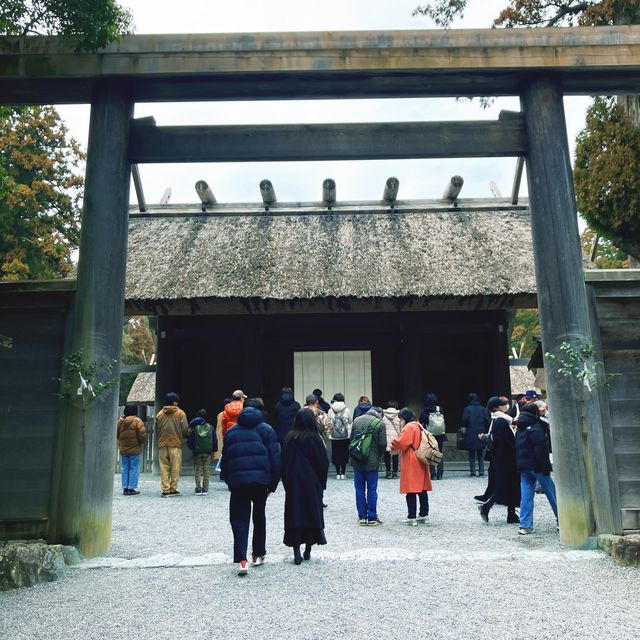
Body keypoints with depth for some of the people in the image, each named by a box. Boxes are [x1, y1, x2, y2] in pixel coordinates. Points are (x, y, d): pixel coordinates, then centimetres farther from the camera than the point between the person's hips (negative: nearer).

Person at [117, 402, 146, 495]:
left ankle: (125, 488, 15)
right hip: (134, 449, -5)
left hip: (123, 449, 5)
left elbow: (117, 435, 8)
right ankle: (131, 488, 2)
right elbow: (142, 435, -15)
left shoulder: (120, 421, 2)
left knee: (124, 468, 12)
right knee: (134, 468, 2)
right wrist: (141, 442, 5)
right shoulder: (137, 421, -13)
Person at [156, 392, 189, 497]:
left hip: (162, 444, 3)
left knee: (164, 467, 6)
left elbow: (156, 429, 11)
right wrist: (183, 437, 15)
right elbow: (185, 429, -5)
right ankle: (173, 489, 6)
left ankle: (165, 489, 4)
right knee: (175, 468, 4)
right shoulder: (180, 413, -3)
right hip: (176, 444, -3)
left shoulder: (159, 414, 7)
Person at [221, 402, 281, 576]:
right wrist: (273, 483, 5)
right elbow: (275, 457, 1)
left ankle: (241, 560, -11)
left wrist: (228, 480, 19)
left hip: (237, 479, 1)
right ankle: (258, 555, 25)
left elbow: (225, 459, 16)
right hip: (261, 478, -1)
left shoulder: (231, 432, 17)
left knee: (239, 519, 2)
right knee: (259, 516, 17)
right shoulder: (266, 429, 8)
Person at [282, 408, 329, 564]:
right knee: (312, 514, 11)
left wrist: (287, 483, 10)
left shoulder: (290, 439, -2)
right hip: (312, 485, -2)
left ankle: (297, 553, 1)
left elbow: (284, 462, 2)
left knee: (294, 516, 5)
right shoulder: (315, 439, -10)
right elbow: (323, 463, -8)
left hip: (293, 484, 2)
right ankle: (308, 551, 18)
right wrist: (322, 484, 4)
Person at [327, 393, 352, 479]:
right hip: (345, 436, 0)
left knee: (336, 454, 7)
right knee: (344, 453, 7)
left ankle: (338, 473, 7)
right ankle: (343, 473, 7)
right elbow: (350, 422, 5)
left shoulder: (330, 411, 0)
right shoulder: (347, 410, -1)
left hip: (334, 436, 1)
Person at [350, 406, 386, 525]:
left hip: (357, 461, 4)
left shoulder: (357, 420, 4)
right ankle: (372, 518, 10)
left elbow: (351, 439, 8)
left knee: (359, 489, 10)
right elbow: (382, 444, -9)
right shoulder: (380, 423, -8)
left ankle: (362, 517, 14)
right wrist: (378, 456, 9)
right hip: (372, 462, -3)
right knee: (372, 490, 6)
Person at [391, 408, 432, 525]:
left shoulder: (409, 427, -12)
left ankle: (412, 517, -4)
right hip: (421, 462, 10)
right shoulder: (418, 426, 17)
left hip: (411, 463, -10)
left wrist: (393, 447, -2)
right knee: (422, 490, 12)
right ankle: (423, 515, 19)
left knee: (411, 491, -6)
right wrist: (398, 449, 11)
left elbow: (401, 442, -21)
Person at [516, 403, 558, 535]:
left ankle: (525, 525, 1)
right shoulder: (535, 428, -12)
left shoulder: (520, 429, 13)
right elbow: (541, 449, -18)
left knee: (526, 495, 4)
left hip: (523, 465, 7)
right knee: (551, 493, 8)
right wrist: (546, 466, -16)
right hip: (536, 465, -7)